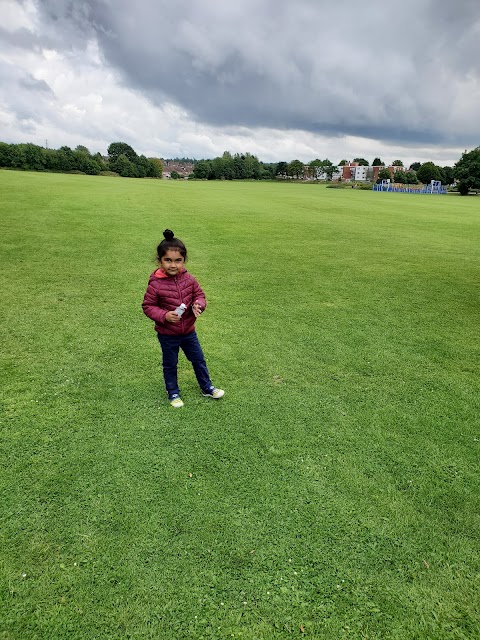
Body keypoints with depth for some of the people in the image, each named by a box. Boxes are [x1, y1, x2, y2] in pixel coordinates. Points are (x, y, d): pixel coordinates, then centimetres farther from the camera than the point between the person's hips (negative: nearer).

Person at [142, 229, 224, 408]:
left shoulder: (189, 279, -10)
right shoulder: (155, 284, -21)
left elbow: (199, 294, 3)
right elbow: (148, 306, -12)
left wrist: (199, 305, -20)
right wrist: (164, 316, -28)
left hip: (189, 331, 4)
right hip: (167, 334, -4)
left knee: (199, 360, 18)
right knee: (170, 365, 16)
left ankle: (207, 388, 39)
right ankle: (173, 393, 37)